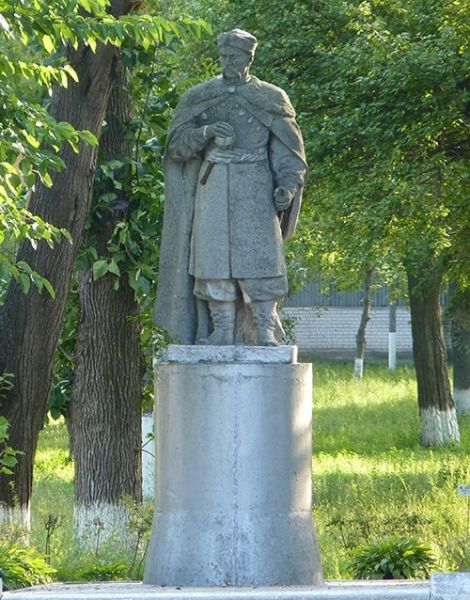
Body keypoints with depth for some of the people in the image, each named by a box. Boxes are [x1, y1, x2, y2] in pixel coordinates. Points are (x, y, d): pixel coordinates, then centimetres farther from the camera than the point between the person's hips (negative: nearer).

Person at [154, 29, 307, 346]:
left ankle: (266, 331, -9)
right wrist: (206, 132, -14)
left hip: (255, 190, -2)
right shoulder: (200, 97, 10)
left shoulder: (271, 98, 6)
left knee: (257, 256, -9)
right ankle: (222, 331, -2)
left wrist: (287, 186, -10)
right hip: (212, 187, 2)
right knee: (214, 257, -4)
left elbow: (287, 152, 6)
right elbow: (176, 143, 5)